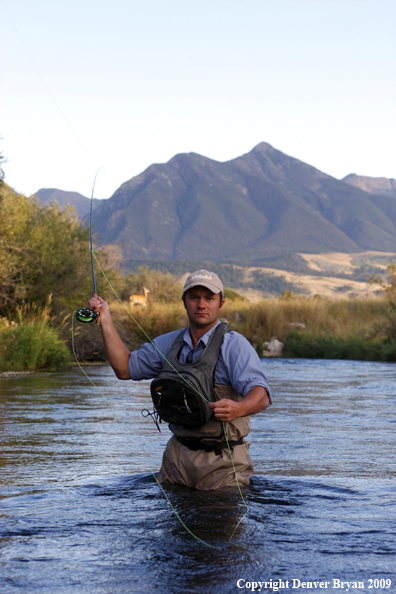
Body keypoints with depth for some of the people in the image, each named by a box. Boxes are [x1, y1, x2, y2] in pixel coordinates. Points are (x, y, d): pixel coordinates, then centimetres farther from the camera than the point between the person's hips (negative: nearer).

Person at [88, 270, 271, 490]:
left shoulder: (234, 344, -9)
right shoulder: (169, 343, 10)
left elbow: (260, 393, -20)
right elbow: (125, 368, 14)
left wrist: (238, 409, -42)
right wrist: (106, 319, 8)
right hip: (177, 456, 5)